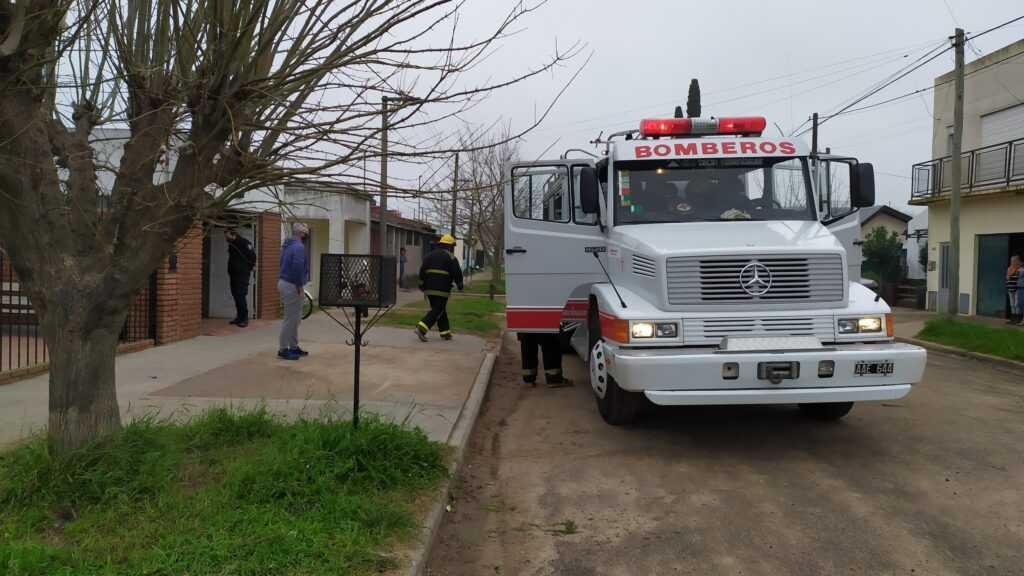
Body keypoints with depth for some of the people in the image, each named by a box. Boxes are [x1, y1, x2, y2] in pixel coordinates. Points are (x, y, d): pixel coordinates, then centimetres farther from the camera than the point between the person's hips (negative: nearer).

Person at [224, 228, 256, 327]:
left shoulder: (244, 243, -12)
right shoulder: (231, 245, 13)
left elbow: (252, 256, -15)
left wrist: (248, 268, -8)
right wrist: (230, 271, 14)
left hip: (243, 274, -8)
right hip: (233, 274, 8)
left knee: (241, 295, -12)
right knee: (235, 295, 9)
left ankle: (244, 318, -8)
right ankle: (239, 317, 17)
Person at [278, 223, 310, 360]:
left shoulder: (287, 245, 14)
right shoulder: (299, 247, -17)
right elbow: (297, 267, -28)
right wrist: (299, 284, -18)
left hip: (284, 282, 10)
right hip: (292, 286, -10)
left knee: (295, 318, 17)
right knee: (290, 319, -3)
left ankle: (294, 347, 24)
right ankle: (283, 350, 1)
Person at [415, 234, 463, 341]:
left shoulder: (430, 255, 12)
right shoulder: (450, 258, -5)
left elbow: (422, 270, 7)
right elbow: (457, 272, -6)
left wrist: (421, 283, 13)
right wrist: (459, 284, 9)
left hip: (429, 288, 7)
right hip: (442, 289, -7)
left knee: (440, 310, 15)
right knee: (437, 311, -4)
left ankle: (445, 332, 19)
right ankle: (421, 328, -18)